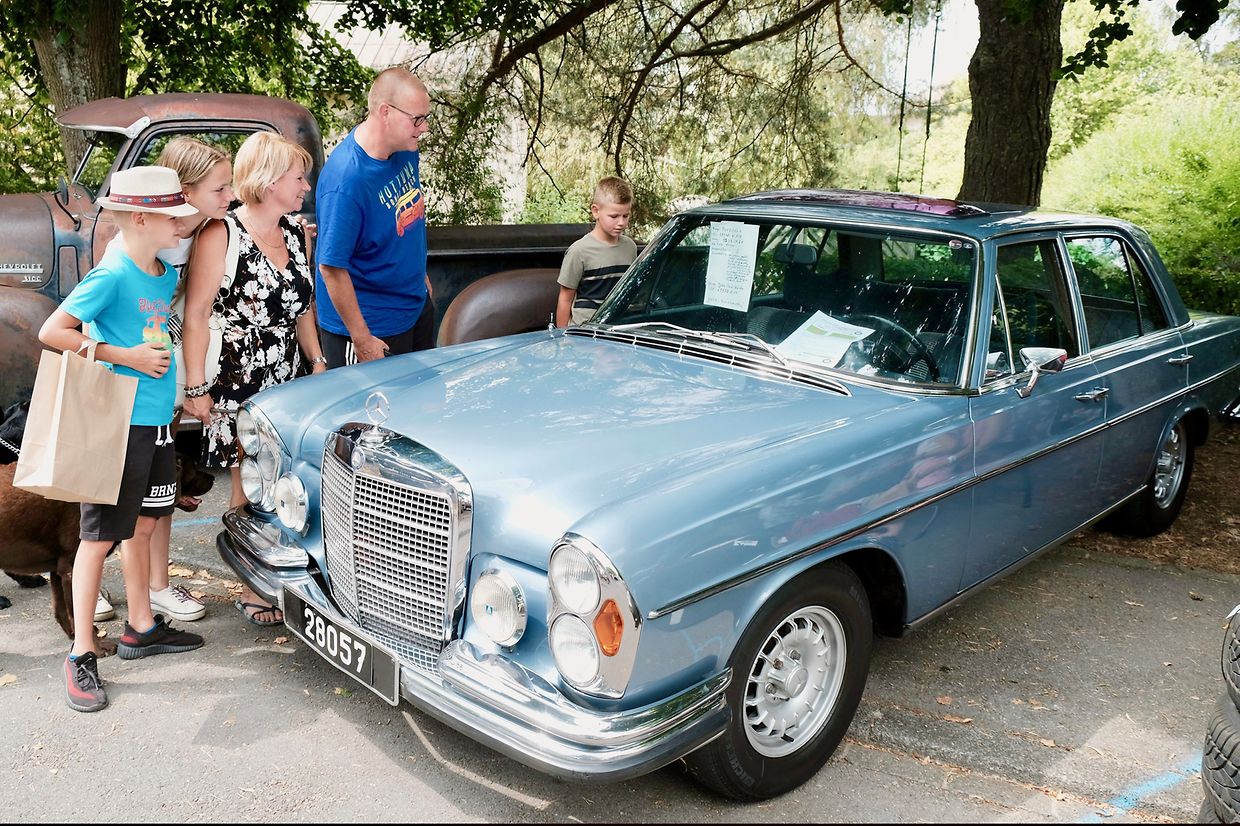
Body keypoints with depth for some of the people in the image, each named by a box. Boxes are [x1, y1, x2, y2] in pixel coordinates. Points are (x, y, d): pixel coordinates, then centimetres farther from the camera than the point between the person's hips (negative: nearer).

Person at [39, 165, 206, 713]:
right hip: (119, 425, -8)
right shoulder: (111, 275, -15)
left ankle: (141, 628, 31)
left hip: (157, 421, 8)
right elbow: (52, 332, -19)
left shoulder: (165, 275, 8)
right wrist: (124, 355, -18)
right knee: (101, 536, 0)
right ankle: (81, 653, 11)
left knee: (143, 524, 17)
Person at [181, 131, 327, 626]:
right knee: (251, 487, 2)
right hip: (237, 385, -6)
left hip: (287, 381, 6)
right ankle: (253, 591, 16)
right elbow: (196, 314, -13)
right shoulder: (221, 236, -13)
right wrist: (196, 388, -14)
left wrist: (318, 361, 15)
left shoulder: (297, 232, 8)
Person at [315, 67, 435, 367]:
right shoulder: (346, 181, -30)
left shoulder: (405, 148, -6)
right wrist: (361, 339, -19)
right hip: (373, 326, -8)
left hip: (417, 305, 8)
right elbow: (331, 268, -25)